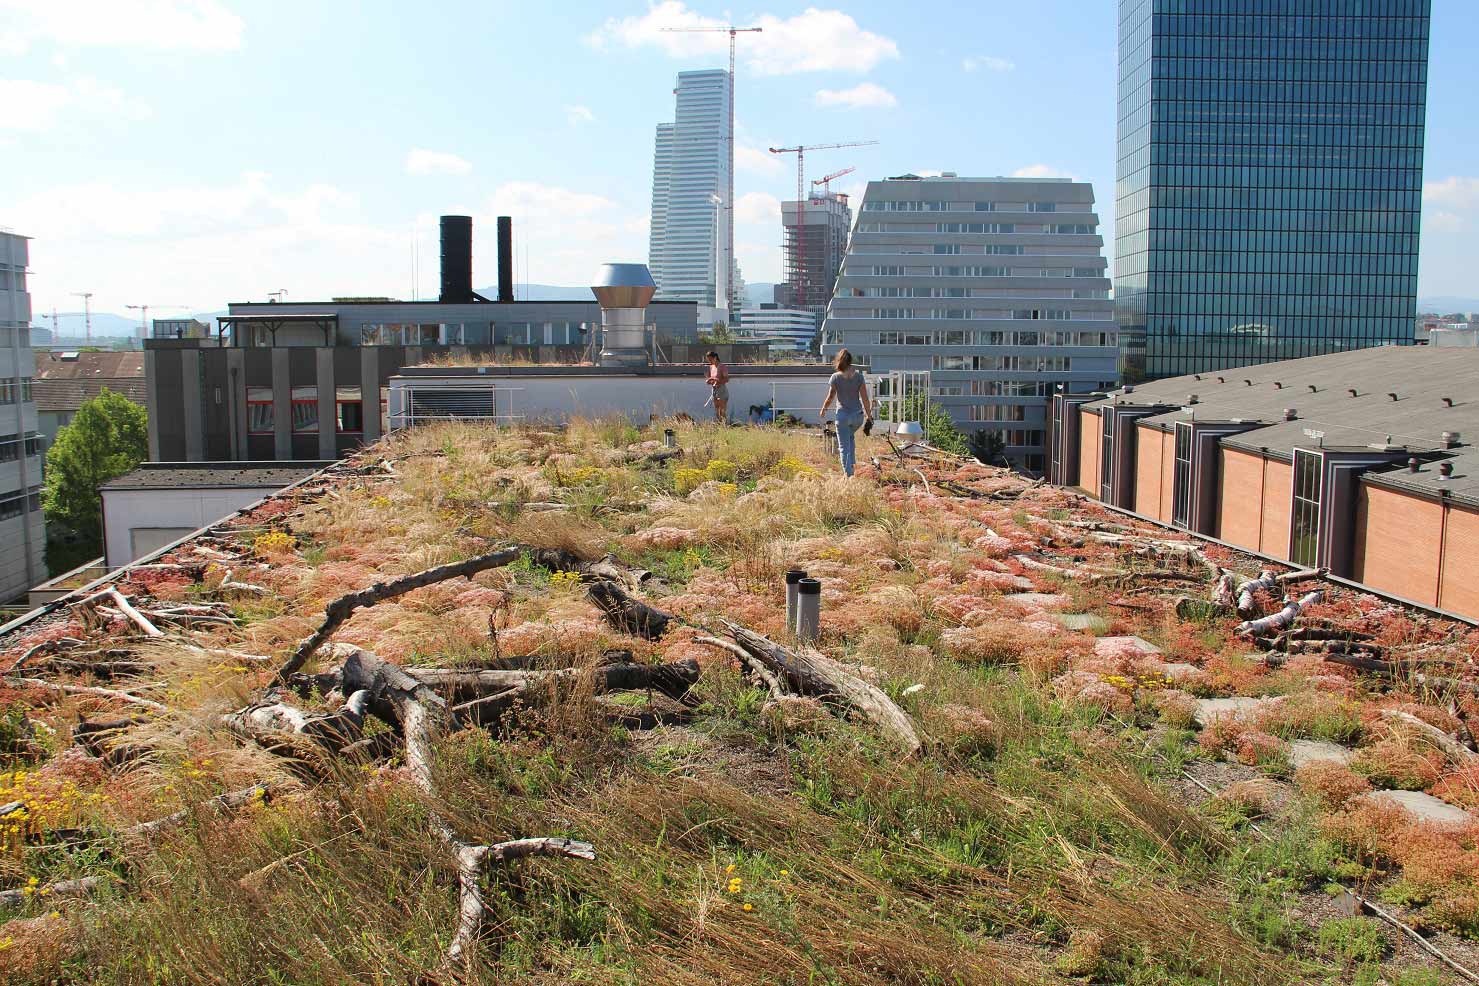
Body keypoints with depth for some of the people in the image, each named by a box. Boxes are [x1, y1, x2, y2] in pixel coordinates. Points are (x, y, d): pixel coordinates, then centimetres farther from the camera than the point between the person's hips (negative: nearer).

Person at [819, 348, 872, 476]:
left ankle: (849, 473, -1)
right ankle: (852, 462, 27)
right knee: (851, 436, 33)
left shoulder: (835, 377, -7)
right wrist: (868, 414, 9)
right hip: (858, 414, 3)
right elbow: (864, 397, -1)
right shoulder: (858, 376, -2)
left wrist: (824, 409, 13)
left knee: (844, 446, 3)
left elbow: (830, 397, -5)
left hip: (843, 415, -3)